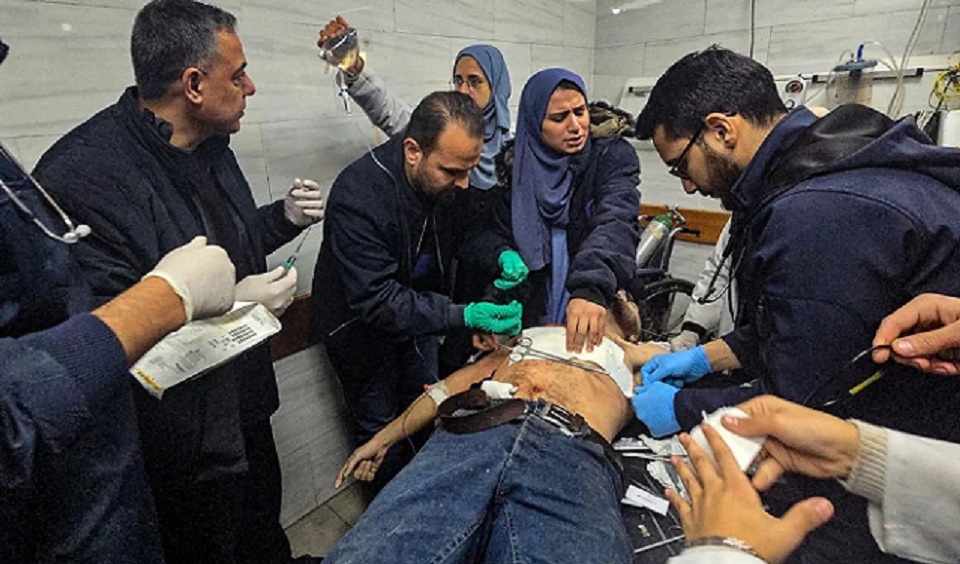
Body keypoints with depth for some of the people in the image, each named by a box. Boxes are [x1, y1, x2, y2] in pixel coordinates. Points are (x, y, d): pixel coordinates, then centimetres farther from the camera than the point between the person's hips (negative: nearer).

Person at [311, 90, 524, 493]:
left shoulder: (449, 176, -17)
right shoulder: (357, 197, -36)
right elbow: (376, 301, -35)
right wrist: (463, 315, -42)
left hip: (417, 308, 6)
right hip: (361, 323, -5)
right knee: (381, 430, 11)